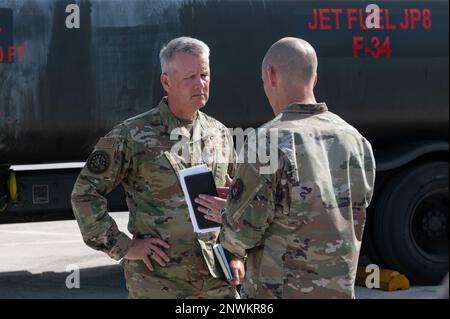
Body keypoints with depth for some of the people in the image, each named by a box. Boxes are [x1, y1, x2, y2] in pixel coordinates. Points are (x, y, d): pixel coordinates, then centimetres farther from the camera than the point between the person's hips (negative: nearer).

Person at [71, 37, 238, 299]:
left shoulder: (220, 134, 9)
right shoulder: (132, 136, -6)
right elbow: (84, 194, -4)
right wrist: (122, 247, -9)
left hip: (217, 278, 4)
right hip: (158, 280, -4)